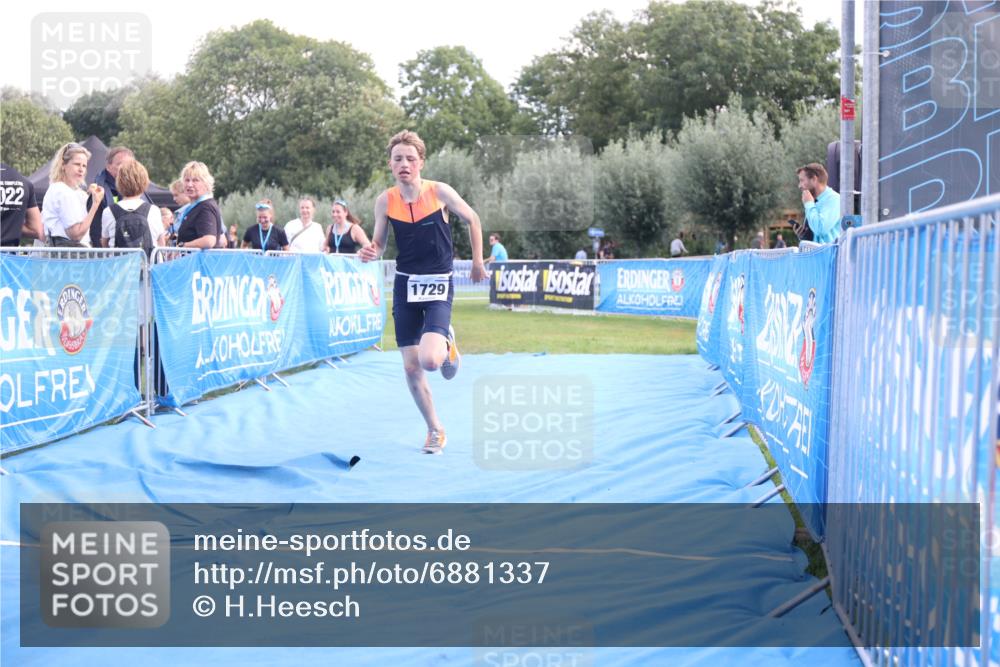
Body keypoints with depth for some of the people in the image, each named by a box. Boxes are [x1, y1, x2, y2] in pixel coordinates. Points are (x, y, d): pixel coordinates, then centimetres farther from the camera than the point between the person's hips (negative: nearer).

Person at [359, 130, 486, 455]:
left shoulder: (439, 192, -11)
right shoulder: (385, 201, -4)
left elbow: (472, 219, 5)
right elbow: (378, 244, 4)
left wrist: (478, 260, 8)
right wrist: (370, 253, -19)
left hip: (438, 285, -3)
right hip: (405, 284, 3)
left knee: (430, 360, -23)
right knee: (410, 366, 4)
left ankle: (447, 342, 16)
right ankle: (435, 429, 24)